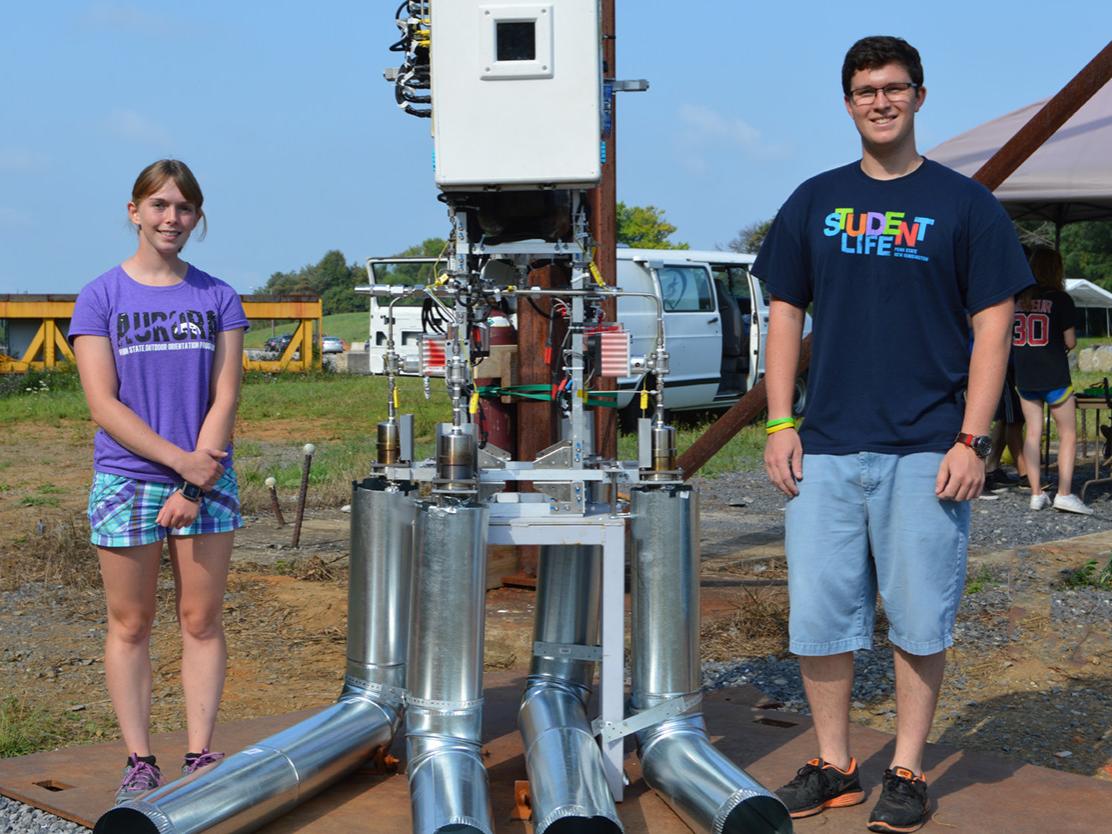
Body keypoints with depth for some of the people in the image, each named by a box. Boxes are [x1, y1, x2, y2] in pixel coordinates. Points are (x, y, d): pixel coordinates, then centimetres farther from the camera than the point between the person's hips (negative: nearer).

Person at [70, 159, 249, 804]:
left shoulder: (218, 298, 4)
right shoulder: (101, 298, -1)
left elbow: (225, 399, -1)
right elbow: (104, 405, -7)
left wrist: (195, 487, -10)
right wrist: (181, 460, -15)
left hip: (208, 481, 1)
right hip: (126, 482, -1)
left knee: (203, 622, 4)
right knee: (131, 625, 5)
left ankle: (200, 757, 13)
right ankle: (139, 762, 13)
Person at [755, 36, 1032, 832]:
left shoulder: (964, 203, 2)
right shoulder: (815, 201, 10)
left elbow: (993, 325, -1)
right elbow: (786, 314, 12)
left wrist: (971, 441, -10)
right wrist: (780, 425, 2)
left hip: (927, 451, -3)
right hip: (825, 446, 3)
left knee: (920, 617, 3)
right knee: (818, 613, 5)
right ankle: (834, 766, 19)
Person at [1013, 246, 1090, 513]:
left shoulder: (1016, 298, 2)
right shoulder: (1060, 298, -9)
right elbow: (1070, 342, -6)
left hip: (1024, 377, 4)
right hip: (1054, 377, -4)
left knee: (1033, 433, 9)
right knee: (1068, 434, 5)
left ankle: (1036, 494, 8)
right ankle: (1064, 494, -4)